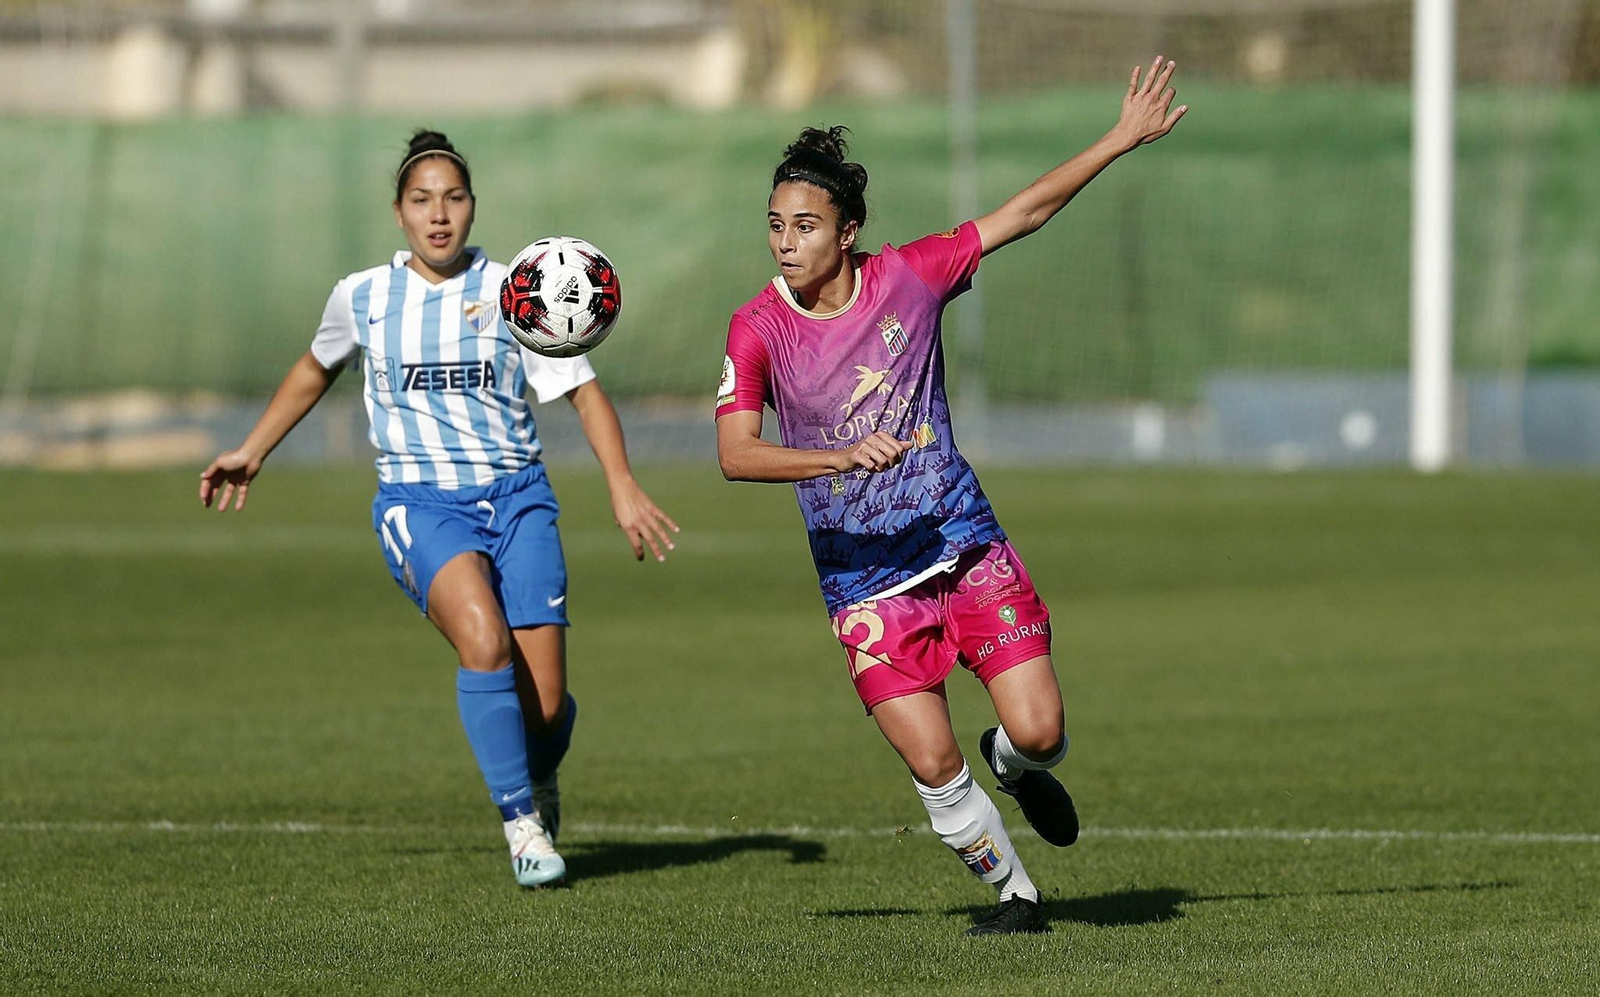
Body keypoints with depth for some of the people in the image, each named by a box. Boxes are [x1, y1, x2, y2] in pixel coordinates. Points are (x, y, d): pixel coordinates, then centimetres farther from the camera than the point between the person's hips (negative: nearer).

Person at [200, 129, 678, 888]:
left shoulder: (513, 292, 1)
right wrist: (251, 453, 29)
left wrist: (622, 486, -11)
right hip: (420, 503, -1)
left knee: (545, 705, -6)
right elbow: (316, 370, 26)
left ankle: (540, 780, 32)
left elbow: (583, 392, 2)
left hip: (516, 495, 1)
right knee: (483, 641, -31)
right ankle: (520, 820, -15)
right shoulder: (361, 298, 6)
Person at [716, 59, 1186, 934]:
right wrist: (843, 456, -33)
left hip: (966, 548, 1)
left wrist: (1122, 139, 2)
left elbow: (1026, 211, 4)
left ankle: (1016, 763, 30)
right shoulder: (758, 328, -9)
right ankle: (1014, 895, 15)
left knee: (1039, 730, -8)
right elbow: (735, 453, -19)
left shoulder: (907, 278, -4)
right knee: (932, 764, -10)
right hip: (864, 582, -1)